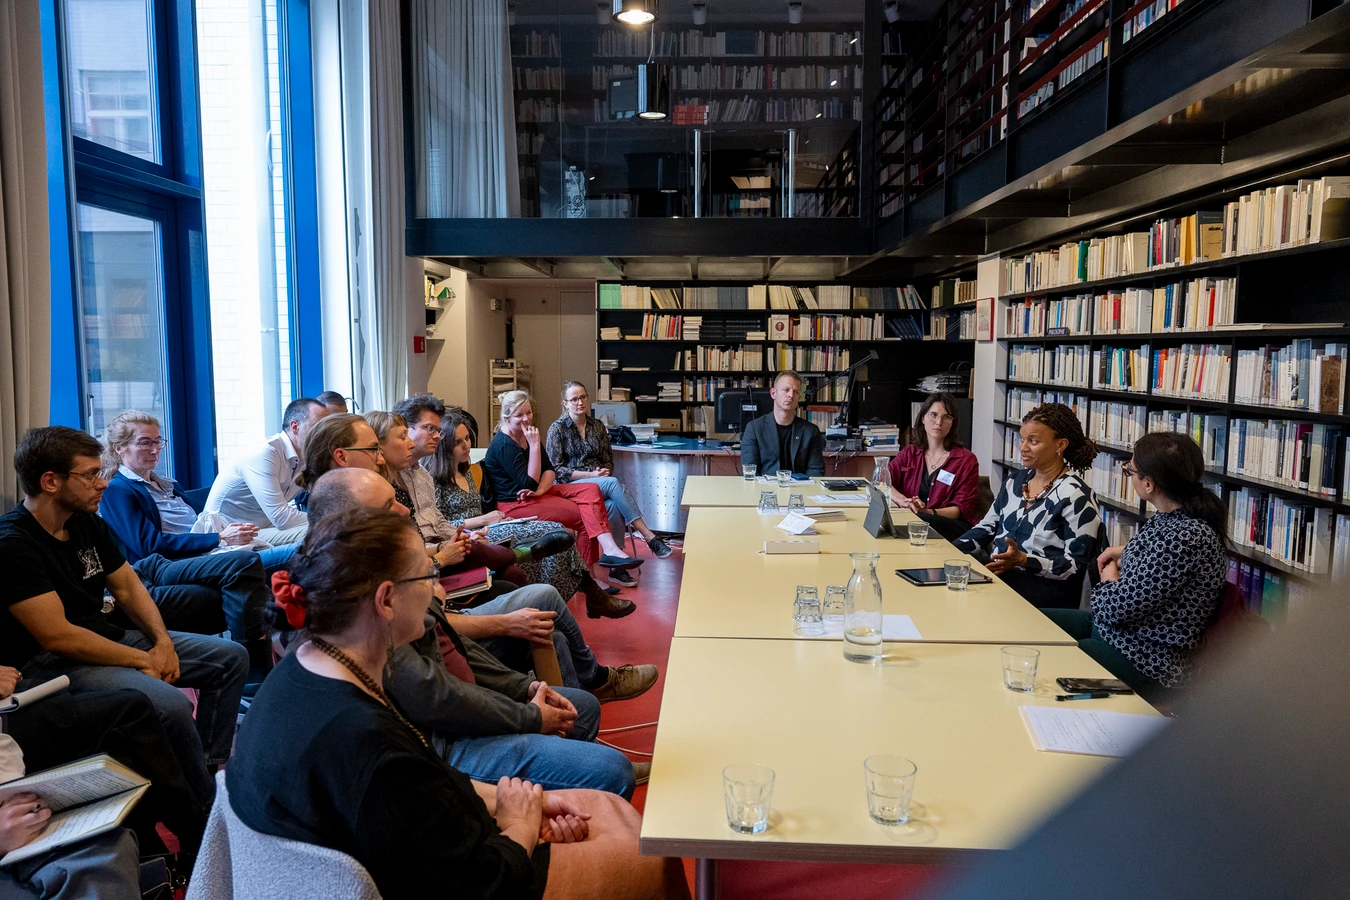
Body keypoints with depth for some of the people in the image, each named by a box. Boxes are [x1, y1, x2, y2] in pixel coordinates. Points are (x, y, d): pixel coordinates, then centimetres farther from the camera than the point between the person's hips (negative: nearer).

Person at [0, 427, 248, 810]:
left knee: (231, 658, 5)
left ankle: (211, 767, 3)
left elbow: (128, 586, 13)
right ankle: (211, 806, -11)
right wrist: (142, 660, -17)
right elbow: (57, 636, -24)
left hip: (108, 638, 9)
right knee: (170, 704, -32)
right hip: (48, 664, -9)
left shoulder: (87, 523, 6)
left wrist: (162, 641, -4)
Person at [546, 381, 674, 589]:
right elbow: (555, 469, -6)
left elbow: (608, 461, 15)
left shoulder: (597, 426, 12)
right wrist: (590, 475, -16)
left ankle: (616, 567, -28)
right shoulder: (557, 429, -1)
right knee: (613, 483, -34)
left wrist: (605, 471, -9)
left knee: (614, 506, -33)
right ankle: (649, 537, -35)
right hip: (571, 487, -4)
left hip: (600, 482, 4)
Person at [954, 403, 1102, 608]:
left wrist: (1022, 559, -24)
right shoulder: (1015, 481, 13)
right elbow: (987, 528, 16)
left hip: (1047, 586, -7)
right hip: (997, 572, 7)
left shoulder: (1075, 496, -10)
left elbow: (1076, 565, -12)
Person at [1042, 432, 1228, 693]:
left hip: (1146, 659, -10)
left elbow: (1118, 607, -26)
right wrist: (1126, 554, 7)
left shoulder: (1186, 537, -29)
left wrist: (1108, 577, -5)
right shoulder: (1169, 517, 0)